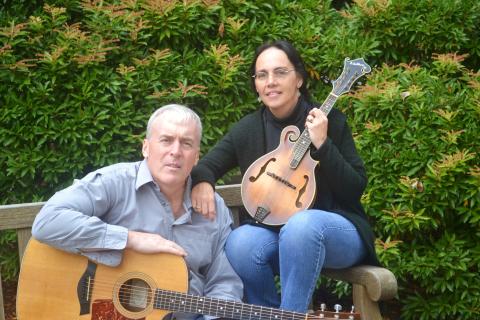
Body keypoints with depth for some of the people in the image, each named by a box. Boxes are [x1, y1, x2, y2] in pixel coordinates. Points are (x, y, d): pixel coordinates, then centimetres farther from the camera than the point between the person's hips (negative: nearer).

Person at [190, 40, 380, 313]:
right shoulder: (247, 129, 3)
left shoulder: (330, 120, -6)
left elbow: (355, 190, -9)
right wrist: (201, 182, -19)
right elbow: (207, 166, 6)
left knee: (301, 224, -37)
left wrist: (322, 145, -22)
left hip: (334, 232, -3)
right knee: (240, 244, -30)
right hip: (271, 231, 3)